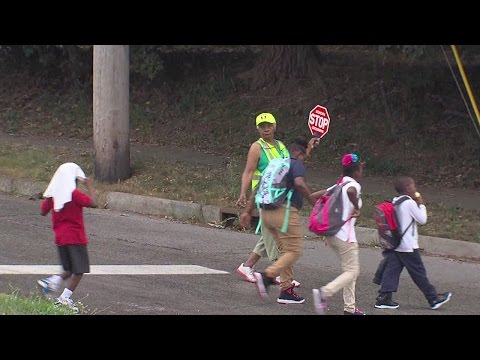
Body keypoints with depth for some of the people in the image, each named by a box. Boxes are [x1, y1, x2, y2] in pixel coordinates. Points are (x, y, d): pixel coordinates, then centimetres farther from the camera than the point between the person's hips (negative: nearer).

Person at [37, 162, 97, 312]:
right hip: (76, 237, -7)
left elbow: (43, 211, 11)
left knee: (69, 270, 19)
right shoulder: (74, 194, -14)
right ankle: (65, 297, -9)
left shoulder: (52, 193, 3)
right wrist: (90, 187, -9)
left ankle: (52, 281, -5)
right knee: (79, 270, 0)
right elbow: (93, 203, -20)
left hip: (60, 237, 7)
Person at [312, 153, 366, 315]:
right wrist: (357, 208, -20)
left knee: (350, 269, 17)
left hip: (331, 233, 9)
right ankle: (324, 292, -22)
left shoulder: (338, 185, 15)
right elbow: (351, 192, -33)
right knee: (352, 271, -4)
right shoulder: (353, 185, -10)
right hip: (344, 234, -9)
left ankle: (349, 307, 16)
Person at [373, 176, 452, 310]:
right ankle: (433, 299, 12)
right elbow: (422, 220, -10)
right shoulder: (410, 203, -15)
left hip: (395, 244, 7)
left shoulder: (395, 202, 9)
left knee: (392, 270, 4)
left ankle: (384, 298, -4)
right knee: (419, 273, 2)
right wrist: (421, 204, 1)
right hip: (408, 246, -7)